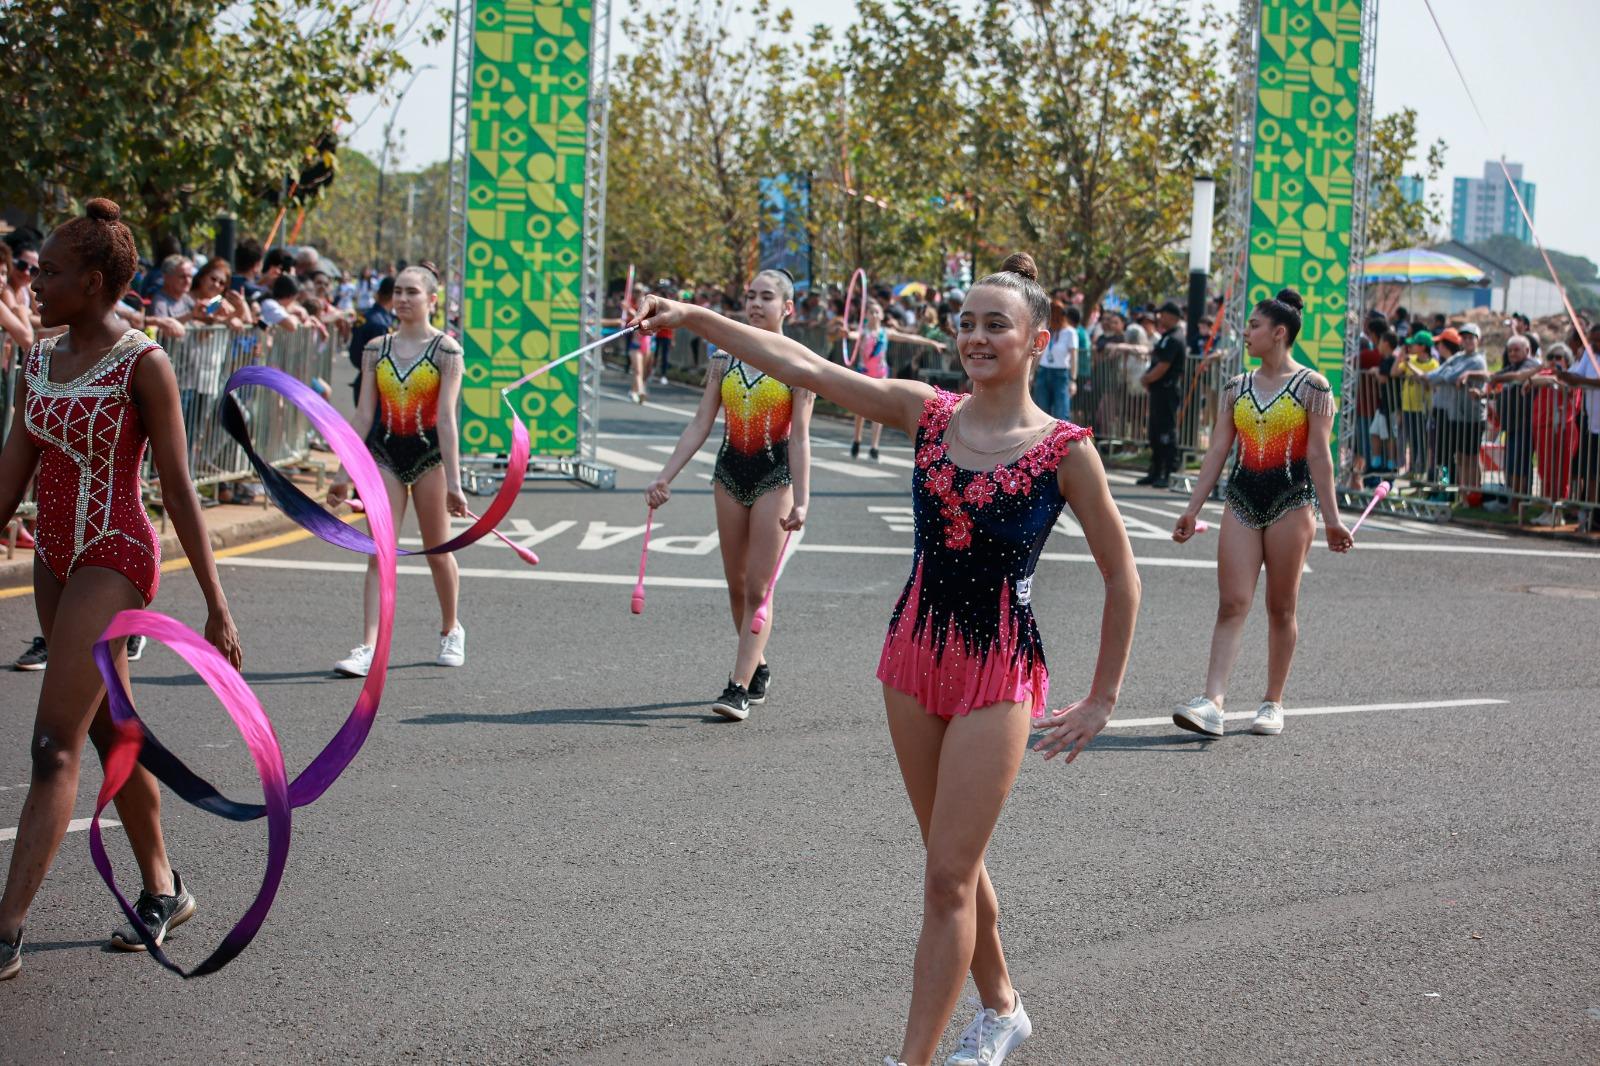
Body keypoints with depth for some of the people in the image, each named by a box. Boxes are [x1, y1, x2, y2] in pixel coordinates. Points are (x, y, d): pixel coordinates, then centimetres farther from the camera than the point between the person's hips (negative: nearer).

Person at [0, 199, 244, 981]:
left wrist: (216, 606, -10)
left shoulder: (142, 365, -12)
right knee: (110, 733, 16)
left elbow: (178, 490, -11)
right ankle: (162, 890, 30)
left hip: (114, 560, -7)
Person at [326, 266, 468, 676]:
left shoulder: (446, 349, -6)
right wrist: (345, 473, 3)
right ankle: (368, 647, -12)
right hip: (385, 454, 3)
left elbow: (446, 417, -13)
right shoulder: (377, 349, 5)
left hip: (429, 453, -3)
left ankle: (450, 630, 33)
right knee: (379, 553, -6)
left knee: (438, 551, 10)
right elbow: (364, 415, 6)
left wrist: (453, 481, -16)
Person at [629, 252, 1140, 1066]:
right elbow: (801, 366, -2)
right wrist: (696, 319, -9)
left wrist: (1101, 702, -2)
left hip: (999, 672, -5)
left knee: (948, 879, -6)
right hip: (917, 654, 5)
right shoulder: (927, 413, 1)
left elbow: (1121, 579, -3)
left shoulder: (1064, 450, -10)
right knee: (953, 862, 17)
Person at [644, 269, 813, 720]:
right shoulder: (724, 360, 6)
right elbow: (700, 424, 6)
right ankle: (758, 670, 27)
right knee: (737, 586, 11)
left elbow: (800, 436, -10)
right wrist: (664, 477, -1)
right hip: (730, 472, 5)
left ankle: (738, 685, -8)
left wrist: (801, 499, -17)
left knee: (757, 589, -7)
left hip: (774, 476, -5)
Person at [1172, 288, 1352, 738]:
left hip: (1290, 502, -4)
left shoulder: (1311, 387, -3)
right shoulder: (1236, 388, 10)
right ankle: (1212, 702, -14)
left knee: (1281, 608, 4)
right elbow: (1218, 450, 9)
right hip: (1242, 500, 4)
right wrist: (1192, 509, 5)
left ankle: (1272, 703, 15)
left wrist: (1331, 518, -8)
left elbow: (1318, 455, -6)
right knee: (1232, 603, -6)